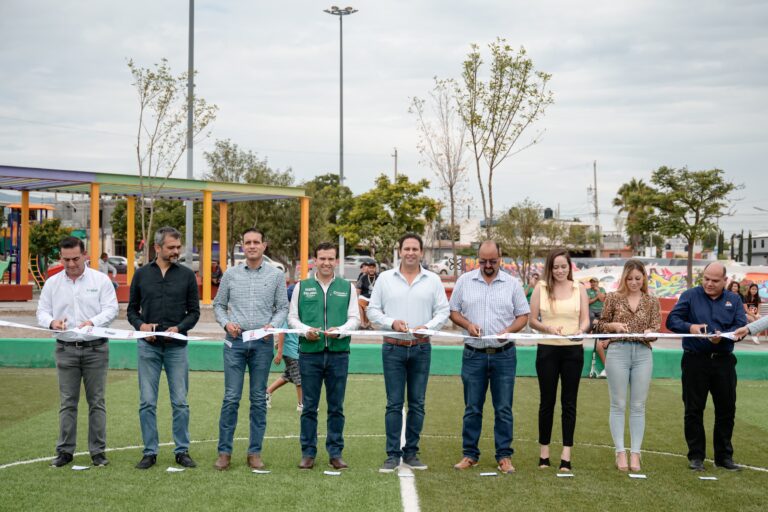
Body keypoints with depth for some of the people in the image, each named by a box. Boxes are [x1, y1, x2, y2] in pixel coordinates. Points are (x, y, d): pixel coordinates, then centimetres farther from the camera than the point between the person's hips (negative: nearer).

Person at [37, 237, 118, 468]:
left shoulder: (101, 280, 1)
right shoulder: (52, 283, 8)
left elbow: (111, 309, -4)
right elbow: (42, 312, 7)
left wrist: (93, 322, -22)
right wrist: (52, 322, -16)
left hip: (95, 348, -1)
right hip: (66, 349, 2)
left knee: (96, 401, 2)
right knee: (67, 402, 4)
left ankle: (98, 451, 9)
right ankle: (65, 451, 12)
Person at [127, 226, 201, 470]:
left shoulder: (187, 275, 4)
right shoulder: (142, 274, 6)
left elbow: (194, 311, 6)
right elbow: (132, 310, 11)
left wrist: (179, 327, -12)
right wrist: (140, 325, -9)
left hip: (176, 346, 0)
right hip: (148, 346, 0)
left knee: (180, 402, 2)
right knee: (147, 402, 2)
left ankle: (182, 450, 13)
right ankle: (150, 452, 12)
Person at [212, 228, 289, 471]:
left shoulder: (276, 275, 5)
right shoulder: (231, 274, 7)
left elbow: (283, 307, 6)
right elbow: (219, 304, 12)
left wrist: (272, 325, -11)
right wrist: (226, 323, -5)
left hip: (262, 342, 0)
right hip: (235, 341, 0)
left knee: (259, 399, 5)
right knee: (231, 398, -1)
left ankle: (255, 452, 12)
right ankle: (224, 452, 6)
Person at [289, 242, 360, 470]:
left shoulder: (347, 287, 9)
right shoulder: (302, 287, 9)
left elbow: (355, 318, 6)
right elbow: (292, 317, 9)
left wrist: (340, 330, -13)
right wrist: (306, 330, -10)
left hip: (338, 353, 0)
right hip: (310, 353, 0)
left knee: (336, 407, 6)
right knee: (309, 407, 5)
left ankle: (335, 453, 15)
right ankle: (308, 453, 12)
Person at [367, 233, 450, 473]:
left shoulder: (433, 280, 6)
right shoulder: (385, 278, 4)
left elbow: (443, 311, 5)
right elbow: (373, 310, 5)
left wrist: (428, 326, -13)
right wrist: (392, 323, -12)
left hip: (421, 348, 1)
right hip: (393, 347, -1)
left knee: (417, 403, 6)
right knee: (394, 403, 0)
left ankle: (411, 452, 15)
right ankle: (393, 454, 5)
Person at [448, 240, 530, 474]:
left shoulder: (512, 284, 3)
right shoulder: (464, 281, 4)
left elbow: (523, 316, 5)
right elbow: (453, 312, 8)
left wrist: (508, 331, -13)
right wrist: (467, 325, -12)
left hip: (504, 354, 0)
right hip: (473, 354, 1)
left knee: (503, 409, 3)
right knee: (472, 408, 6)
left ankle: (504, 456, 11)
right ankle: (470, 454, 16)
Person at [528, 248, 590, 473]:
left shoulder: (579, 289, 5)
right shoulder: (541, 288, 2)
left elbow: (585, 320, 1)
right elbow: (532, 320, 1)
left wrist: (580, 330, -21)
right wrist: (548, 328, -18)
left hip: (573, 350, 1)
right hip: (547, 349, -1)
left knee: (569, 402, 3)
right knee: (547, 401, 6)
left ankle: (566, 455, 8)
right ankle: (544, 452, 17)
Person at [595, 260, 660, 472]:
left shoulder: (652, 302, 9)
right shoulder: (613, 298, 6)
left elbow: (656, 328, 3)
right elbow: (601, 325, 9)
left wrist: (650, 332, -20)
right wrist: (614, 325, -11)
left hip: (643, 353, 1)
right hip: (618, 351, -1)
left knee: (638, 406, 3)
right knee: (618, 405, 0)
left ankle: (635, 453, 7)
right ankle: (620, 452, 4)